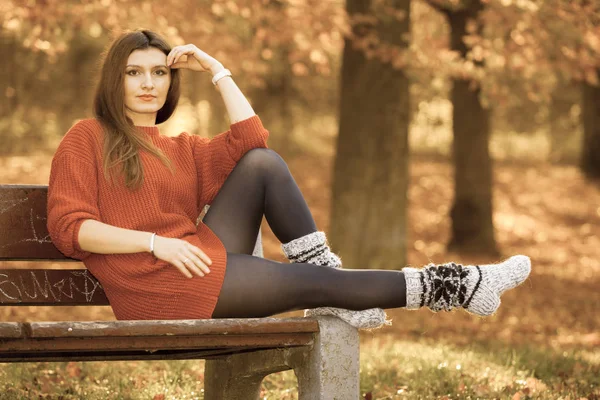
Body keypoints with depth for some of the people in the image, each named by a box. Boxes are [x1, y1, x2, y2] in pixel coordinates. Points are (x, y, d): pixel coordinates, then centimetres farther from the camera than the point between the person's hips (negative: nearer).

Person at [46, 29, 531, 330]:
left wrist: (216, 69, 7)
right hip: (153, 282, -7)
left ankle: (335, 298, -12)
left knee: (263, 162, -5)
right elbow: (69, 227, -8)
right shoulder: (87, 138, 5)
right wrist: (157, 242, -17)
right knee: (311, 282, -13)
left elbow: (250, 139, 4)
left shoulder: (182, 149, 22)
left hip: (198, 261, 7)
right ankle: (456, 288, -9)